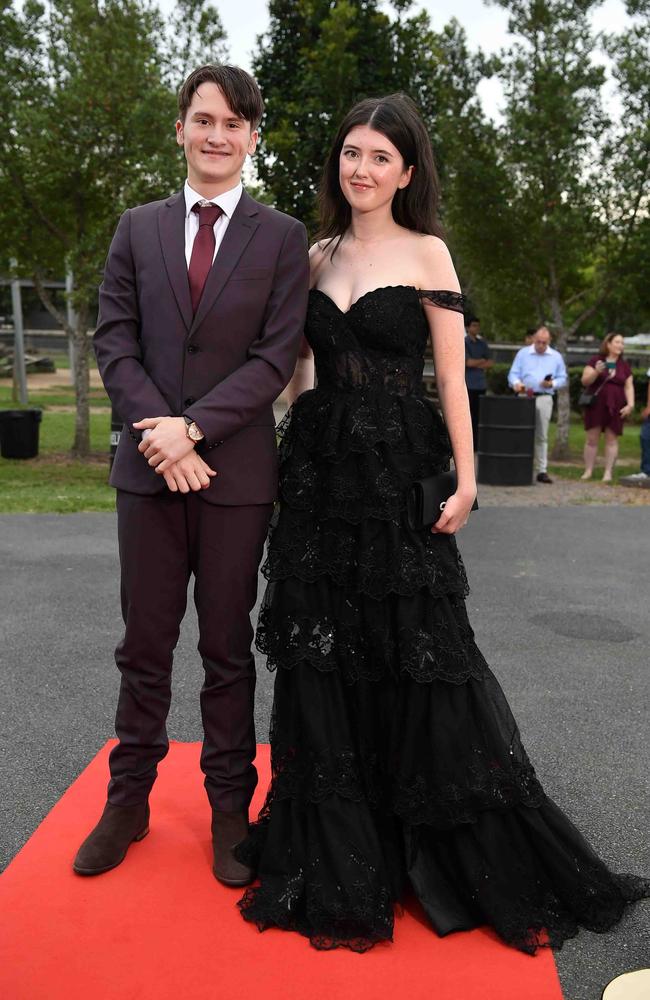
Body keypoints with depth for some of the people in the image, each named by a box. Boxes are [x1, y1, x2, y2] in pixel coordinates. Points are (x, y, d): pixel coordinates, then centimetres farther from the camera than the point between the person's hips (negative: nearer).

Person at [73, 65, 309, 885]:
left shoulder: (282, 237, 3)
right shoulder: (138, 228, 10)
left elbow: (277, 355, -6)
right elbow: (114, 340, 3)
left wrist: (194, 425, -15)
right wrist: (160, 434, -12)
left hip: (237, 470, -2)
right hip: (148, 468, 2)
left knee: (228, 648, 8)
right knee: (144, 645, 10)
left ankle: (230, 808, 22)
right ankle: (128, 800, 25)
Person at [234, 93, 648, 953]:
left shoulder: (427, 254, 0)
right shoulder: (316, 256, 12)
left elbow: (452, 374, -4)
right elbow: (300, 364, 14)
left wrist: (465, 479, -10)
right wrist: (271, 443, 5)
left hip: (400, 470, -4)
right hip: (320, 469, 5)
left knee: (418, 654, 1)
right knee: (323, 655, 8)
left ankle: (471, 853, 21)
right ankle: (340, 855, 27)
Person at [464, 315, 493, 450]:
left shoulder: (482, 344, 17)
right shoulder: (463, 343, -1)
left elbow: (490, 363, 12)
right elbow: (469, 362, -11)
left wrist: (476, 364, -3)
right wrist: (482, 361, 3)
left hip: (481, 385, 6)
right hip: (468, 385, -6)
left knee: (479, 417, 5)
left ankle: (476, 445, 9)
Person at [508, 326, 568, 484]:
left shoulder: (556, 357, 11)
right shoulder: (523, 354, 9)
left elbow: (563, 378, 12)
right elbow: (513, 374, 5)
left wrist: (552, 384, -9)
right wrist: (516, 383, -17)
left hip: (544, 398, 1)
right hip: (525, 397, -1)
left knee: (541, 436, 2)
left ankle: (542, 470, 5)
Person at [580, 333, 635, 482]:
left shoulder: (624, 365, 11)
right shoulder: (595, 360, 1)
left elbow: (629, 386, 8)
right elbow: (585, 381, -3)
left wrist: (630, 404, -6)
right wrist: (596, 372, -21)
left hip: (615, 407, 2)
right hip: (596, 406, -2)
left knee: (612, 439, 1)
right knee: (591, 439, -1)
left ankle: (608, 472, 4)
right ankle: (588, 471, 5)